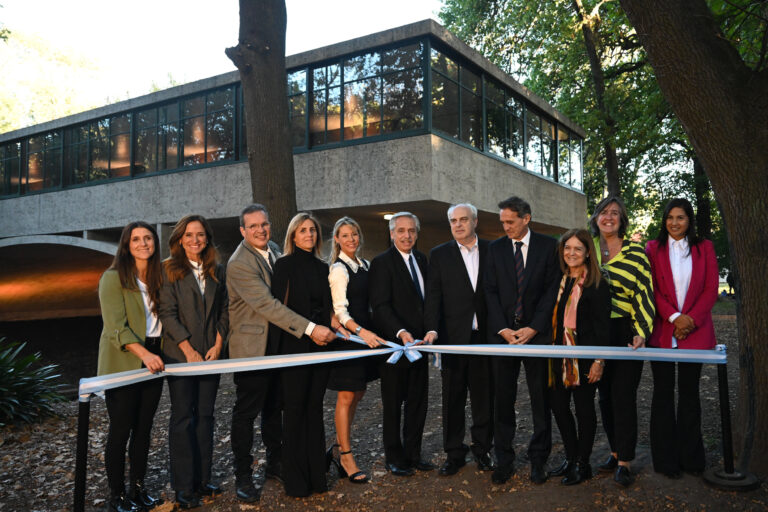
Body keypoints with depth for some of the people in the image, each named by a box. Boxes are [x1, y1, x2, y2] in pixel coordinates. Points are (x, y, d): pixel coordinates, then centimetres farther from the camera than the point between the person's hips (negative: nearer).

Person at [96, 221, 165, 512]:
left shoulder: (158, 277, 11)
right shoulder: (113, 278, -8)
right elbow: (116, 327, -16)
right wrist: (143, 353, -28)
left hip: (153, 360, 6)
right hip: (123, 363, -5)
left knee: (144, 427, 11)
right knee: (121, 429, 0)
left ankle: (138, 488, 23)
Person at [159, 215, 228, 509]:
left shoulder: (217, 271, 10)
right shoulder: (169, 270, -2)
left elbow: (223, 310, 9)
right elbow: (168, 313, -8)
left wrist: (218, 345, -3)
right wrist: (189, 350, -13)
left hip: (211, 354, 4)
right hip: (180, 354, -4)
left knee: (205, 416, 9)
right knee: (182, 417, 0)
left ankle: (203, 479, 19)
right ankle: (184, 487, 8)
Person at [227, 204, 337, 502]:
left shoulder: (275, 250, 6)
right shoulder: (239, 264, -20)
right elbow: (267, 304, -27)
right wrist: (310, 329, -30)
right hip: (251, 346, -7)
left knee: (274, 406, 17)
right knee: (246, 411, 3)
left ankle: (275, 464, 31)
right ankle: (243, 475, 17)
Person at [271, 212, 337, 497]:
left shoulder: (323, 268, 13)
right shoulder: (285, 265, -3)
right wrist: (310, 330, -13)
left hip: (320, 345, 5)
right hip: (295, 346, -5)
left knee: (314, 408, 10)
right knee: (295, 409, 1)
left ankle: (316, 474, 19)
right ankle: (295, 480, 11)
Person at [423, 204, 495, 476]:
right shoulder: (439, 254, 3)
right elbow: (433, 296, -3)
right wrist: (432, 329, -16)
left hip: (485, 335, 1)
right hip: (453, 337, 0)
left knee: (484, 396, 10)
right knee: (453, 397, 8)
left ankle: (482, 449, 26)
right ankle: (454, 453, 20)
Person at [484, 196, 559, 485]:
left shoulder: (548, 246, 2)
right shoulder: (495, 248, 7)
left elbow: (552, 289, -2)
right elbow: (491, 291, 4)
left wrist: (533, 328, -10)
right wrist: (503, 329, -7)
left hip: (537, 332, -1)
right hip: (503, 333, 2)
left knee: (541, 399, 6)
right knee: (503, 399, 5)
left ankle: (538, 460, 20)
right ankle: (504, 460, 16)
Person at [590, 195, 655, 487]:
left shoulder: (635, 252, -3)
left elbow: (645, 294, -7)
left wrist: (641, 333, -16)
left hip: (625, 333, -4)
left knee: (623, 395, -3)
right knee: (605, 395, 10)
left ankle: (624, 462, 6)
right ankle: (616, 452, 23)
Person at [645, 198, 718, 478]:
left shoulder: (704, 248, 8)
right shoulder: (653, 248, 5)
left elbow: (711, 289, 2)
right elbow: (651, 289, -1)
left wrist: (691, 319, -10)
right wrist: (674, 317, -13)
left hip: (695, 331, 1)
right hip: (662, 330, -1)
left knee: (689, 391, 8)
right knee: (663, 392, 4)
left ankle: (690, 456, 20)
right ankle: (666, 459, 13)